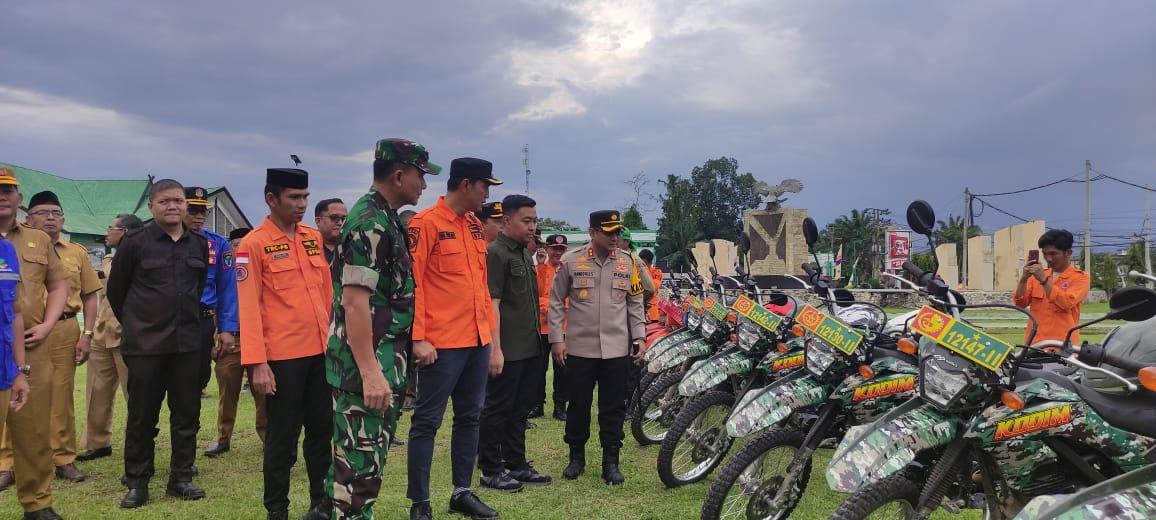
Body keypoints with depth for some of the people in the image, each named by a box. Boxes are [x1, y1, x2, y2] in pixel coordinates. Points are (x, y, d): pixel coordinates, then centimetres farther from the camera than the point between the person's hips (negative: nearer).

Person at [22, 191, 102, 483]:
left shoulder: (77, 253, 11)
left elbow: (90, 295, 12)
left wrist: (87, 335, 4)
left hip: (65, 330, 2)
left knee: (62, 396, 7)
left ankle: (64, 459, 16)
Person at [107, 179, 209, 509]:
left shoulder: (200, 245, 7)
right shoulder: (134, 244, -3)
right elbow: (116, 292, 6)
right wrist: (136, 324, 13)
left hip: (188, 343, 3)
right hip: (145, 345, -3)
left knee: (187, 415, 7)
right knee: (142, 417, 4)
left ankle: (181, 478, 19)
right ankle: (137, 483, 16)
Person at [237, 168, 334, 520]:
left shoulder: (314, 238, 10)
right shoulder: (253, 244, -8)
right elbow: (249, 307, -11)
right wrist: (257, 363, -16)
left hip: (321, 352, 6)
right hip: (281, 357, -5)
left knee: (323, 429, 13)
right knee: (282, 437, 5)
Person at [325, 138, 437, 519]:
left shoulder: (385, 219, 14)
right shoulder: (370, 222, -17)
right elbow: (354, 301, -24)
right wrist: (370, 372, -27)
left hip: (383, 359, 10)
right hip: (367, 363, -10)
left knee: (363, 460, 18)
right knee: (360, 464, -4)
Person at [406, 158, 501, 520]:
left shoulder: (474, 225, 14)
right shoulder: (426, 223, -10)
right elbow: (412, 282, -14)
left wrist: (489, 326, 16)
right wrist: (418, 338, -19)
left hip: (477, 340, 8)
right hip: (442, 343, -8)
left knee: (469, 417, 14)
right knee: (427, 421, 1)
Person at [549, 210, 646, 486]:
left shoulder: (627, 262, 6)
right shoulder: (571, 261, -2)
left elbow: (635, 303, 12)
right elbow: (556, 301, 1)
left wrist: (639, 337, 6)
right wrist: (557, 339, -3)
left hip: (617, 349, 2)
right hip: (579, 348, -2)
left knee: (613, 408, 6)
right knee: (578, 405, 8)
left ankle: (611, 462, 17)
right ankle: (576, 457, 24)